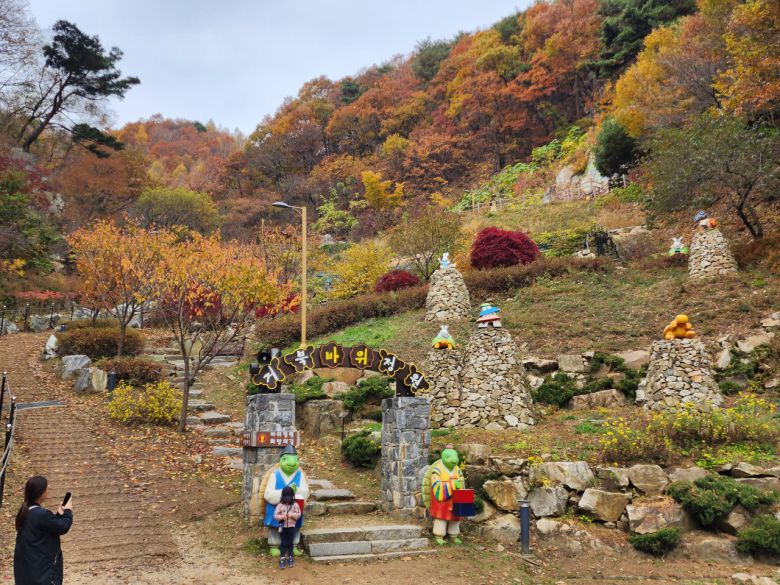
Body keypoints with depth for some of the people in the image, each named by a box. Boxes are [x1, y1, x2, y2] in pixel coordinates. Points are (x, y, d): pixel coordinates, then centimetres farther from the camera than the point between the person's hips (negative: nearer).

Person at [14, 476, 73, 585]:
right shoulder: (41, 515, -26)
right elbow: (63, 527, -14)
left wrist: (59, 514, 6)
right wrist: (68, 511, 1)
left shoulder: (26, 511, 4)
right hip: (39, 565, -10)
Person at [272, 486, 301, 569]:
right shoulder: (280, 505, -5)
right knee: (283, 543, 2)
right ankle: (282, 560, 8)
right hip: (283, 526, -1)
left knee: (290, 543, 7)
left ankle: (290, 559, 18)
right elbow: (275, 515, -8)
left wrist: (292, 515, -24)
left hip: (291, 526, 1)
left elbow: (298, 514, -7)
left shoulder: (295, 505, -3)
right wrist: (282, 516, -25)